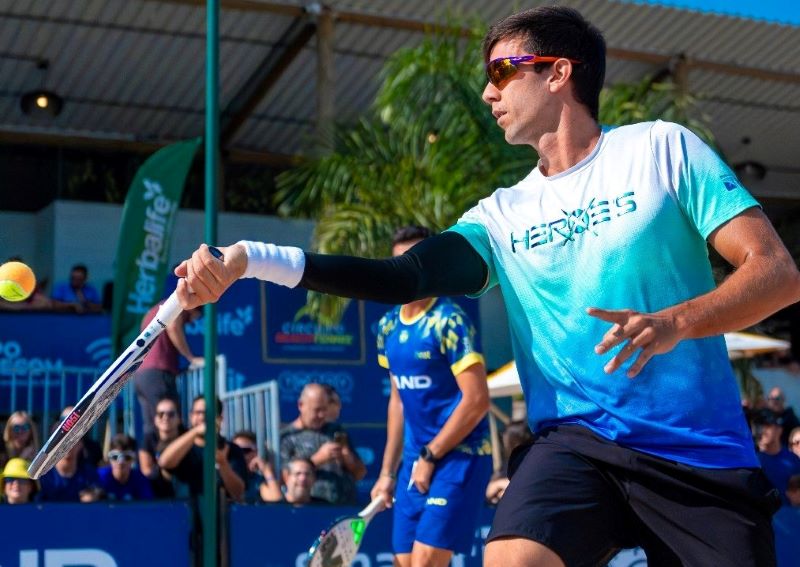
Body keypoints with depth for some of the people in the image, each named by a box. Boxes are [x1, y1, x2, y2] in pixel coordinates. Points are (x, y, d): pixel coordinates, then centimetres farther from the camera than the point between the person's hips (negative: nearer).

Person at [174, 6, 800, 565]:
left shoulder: (660, 148, 2)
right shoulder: (502, 215, 12)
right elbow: (402, 277, -1)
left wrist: (677, 322, -23)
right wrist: (250, 259, -11)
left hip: (701, 456, -1)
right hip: (576, 442, 2)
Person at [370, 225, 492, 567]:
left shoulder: (449, 321, -14)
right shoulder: (388, 326, 9)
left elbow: (476, 400, -18)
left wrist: (430, 456, -13)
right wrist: (387, 471, 14)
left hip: (458, 457, -7)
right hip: (415, 460, 7)